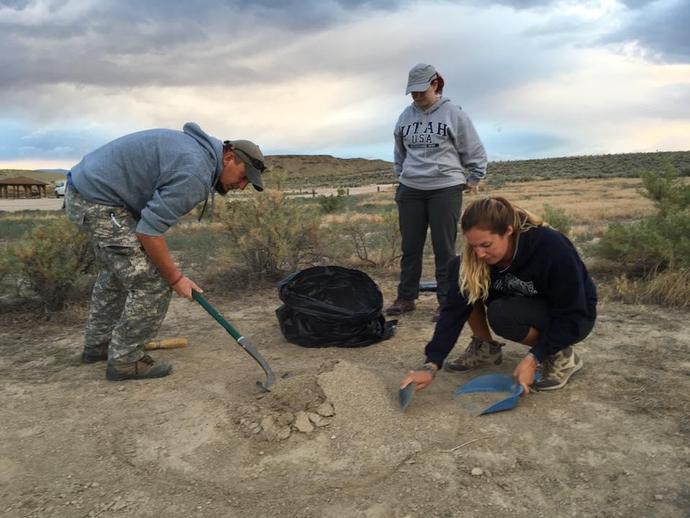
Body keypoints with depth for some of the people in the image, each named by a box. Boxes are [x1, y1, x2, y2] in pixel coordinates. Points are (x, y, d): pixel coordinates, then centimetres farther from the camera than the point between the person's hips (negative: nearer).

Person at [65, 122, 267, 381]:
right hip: (98, 202, -11)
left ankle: (97, 344, 39)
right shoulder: (195, 173, -23)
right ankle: (125, 360, 6)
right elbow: (149, 231, -24)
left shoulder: (196, 146, 9)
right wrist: (176, 278, -14)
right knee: (152, 282, -8)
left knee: (117, 270, 25)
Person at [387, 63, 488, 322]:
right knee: (410, 247, 9)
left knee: (444, 250, 0)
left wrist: (473, 179, 9)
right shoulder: (406, 116, 7)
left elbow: (474, 152, 4)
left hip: (445, 189, -4)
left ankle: (447, 302, 9)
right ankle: (406, 297, 20)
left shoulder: (453, 114, -5)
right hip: (410, 190, 4)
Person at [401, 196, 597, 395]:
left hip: (574, 317, -5)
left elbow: (571, 317, -26)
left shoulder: (552, 250, -33)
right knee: (458, 270, -14)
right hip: (529, 305, 5)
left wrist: (533, 359, -33)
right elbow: (456, 306, -22)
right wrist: (431, 364, -29)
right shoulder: (477, 256, -20)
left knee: (501, 314, -34)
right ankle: (485, 347, 1)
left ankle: (562, 356, -9)